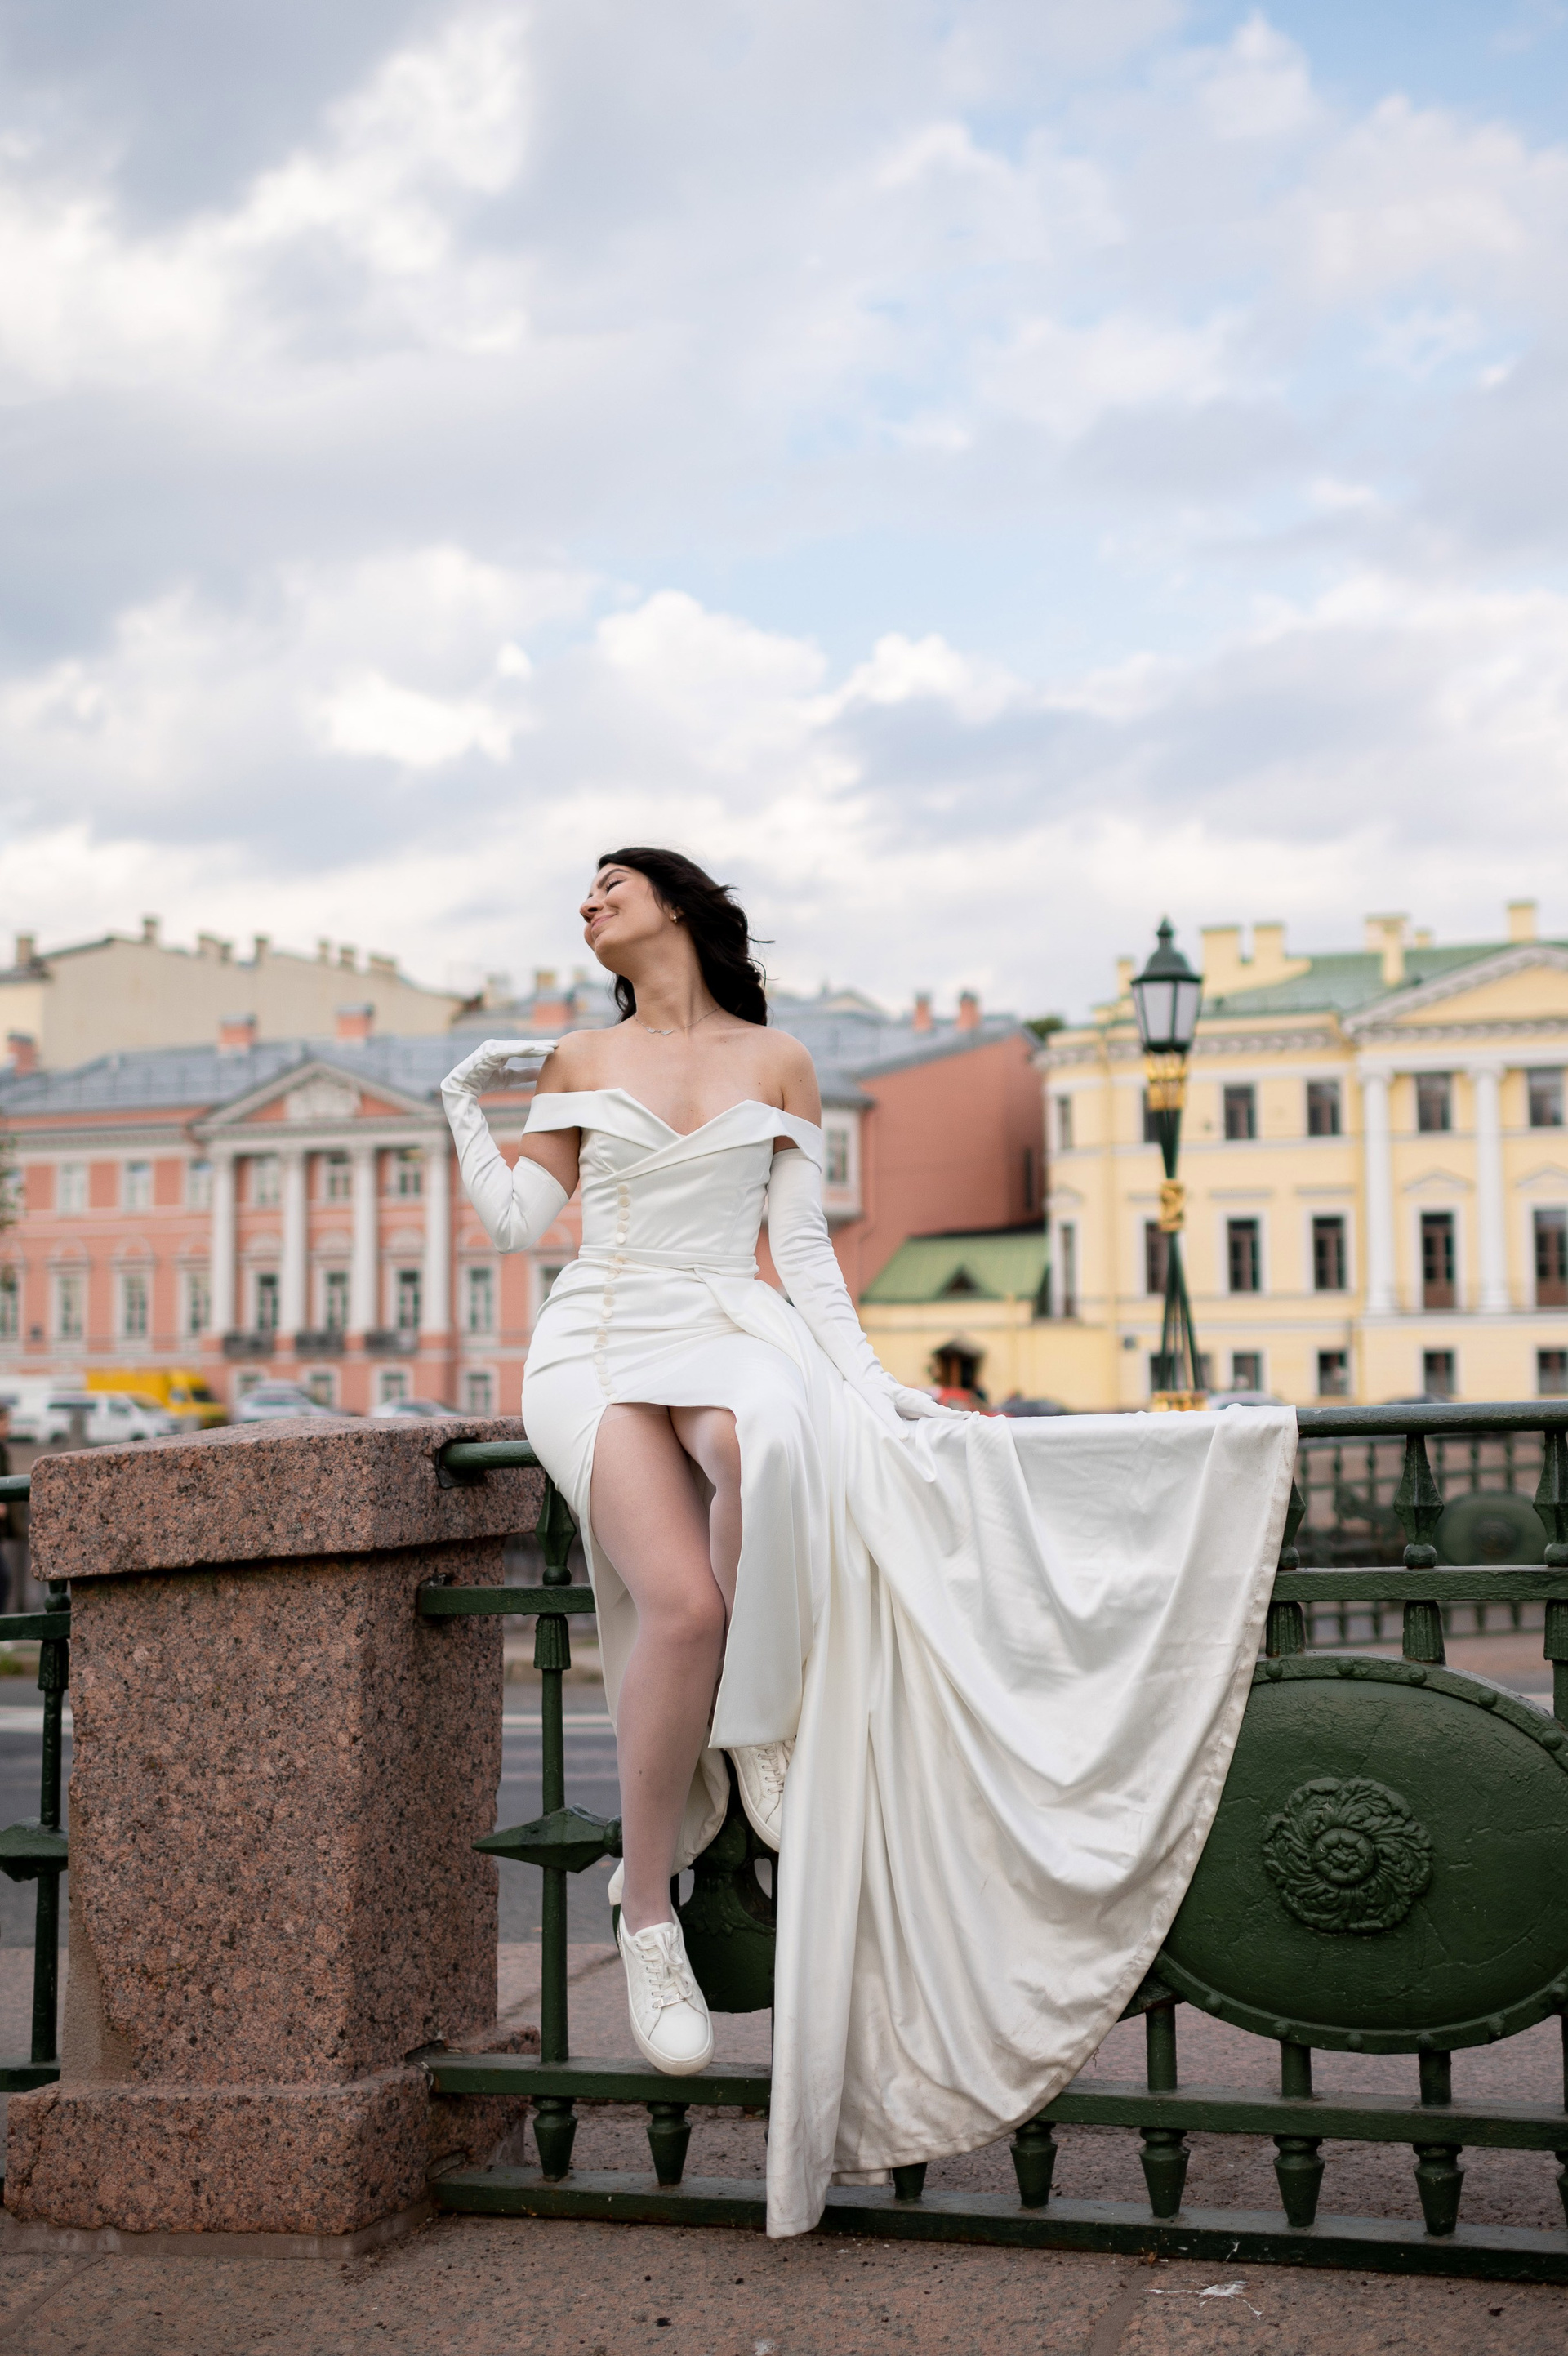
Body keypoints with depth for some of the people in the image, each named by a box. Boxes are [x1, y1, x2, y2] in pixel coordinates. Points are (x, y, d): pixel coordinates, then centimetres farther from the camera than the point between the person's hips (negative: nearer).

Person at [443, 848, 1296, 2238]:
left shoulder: (776, 1064, 14)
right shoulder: (579, 1063, 17)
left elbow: (803, 1246, 11)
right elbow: (519, 1225, 14)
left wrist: (868, 1379, 1)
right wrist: (466, 1104, 9)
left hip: (731, 1332, 0)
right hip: (601, 1342, 0)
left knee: (768, 1445, -41)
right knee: (682, 1602, -27)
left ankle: (763, 1735, -18)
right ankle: (647, 1913, -12)